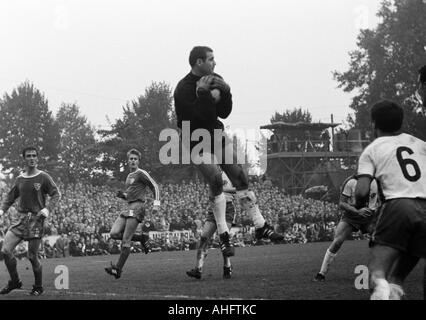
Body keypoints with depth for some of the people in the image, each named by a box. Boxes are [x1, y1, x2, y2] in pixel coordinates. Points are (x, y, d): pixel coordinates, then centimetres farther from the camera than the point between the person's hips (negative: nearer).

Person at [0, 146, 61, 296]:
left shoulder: (43, 177, -3)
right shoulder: (20, 179, 10)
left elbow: (56, 194, -1)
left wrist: (48, 209, -16)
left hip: (36, 220, -4)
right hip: (21, 219, 4)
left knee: (32, 256, -3)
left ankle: (38, 287, 17)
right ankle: (14, 282, 11)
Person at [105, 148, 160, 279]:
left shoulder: (141, 174, -3)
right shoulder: (129, 176, 23)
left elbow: (154, 186, -4)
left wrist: (156, 204, -13)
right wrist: (122, 195, 9)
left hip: (137, 207, -9)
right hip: (129, 208, 9)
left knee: (126, 239, -13)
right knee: (114, 233, -6)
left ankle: (118, 269, -12)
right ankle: (142, 239, 7)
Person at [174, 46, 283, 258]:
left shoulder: (213, 81, 4)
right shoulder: (184, 89, -20)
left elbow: (224, 113, 4)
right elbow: (201, 116, -28)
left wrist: (224, 93, -11)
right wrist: (203, 93, -34)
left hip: (216, 135, 7)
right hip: (197, 142, -7)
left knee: (240, 177, -1)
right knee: (216, 180, -20)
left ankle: (261, 226, 6)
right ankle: (223, 235, -14)